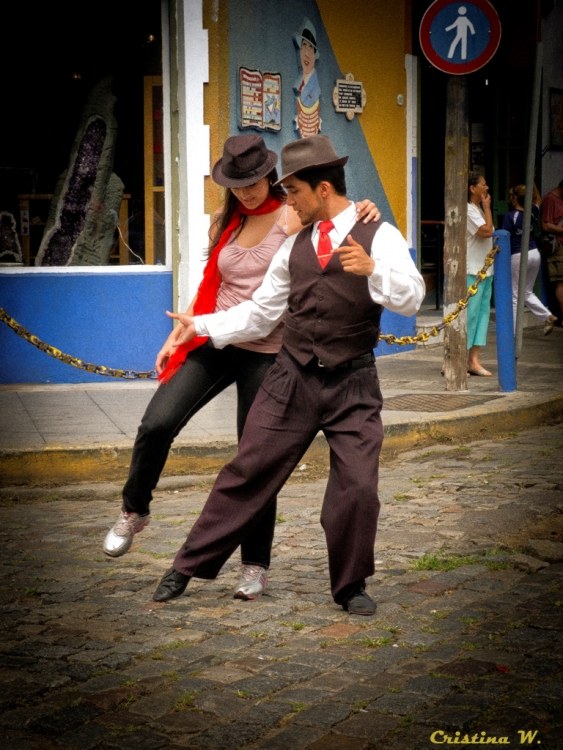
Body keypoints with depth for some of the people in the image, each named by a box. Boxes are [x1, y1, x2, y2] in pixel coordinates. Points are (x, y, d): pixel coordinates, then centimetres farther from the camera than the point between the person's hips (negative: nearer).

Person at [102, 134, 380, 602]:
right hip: (215, 342, 4)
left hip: (266, 353, -3)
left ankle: (256, 566, 15)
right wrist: (177, 335, 14)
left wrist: (363, 217, -28)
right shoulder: (225, 224, 12)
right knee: (157, 424, -15)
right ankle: (134, 512, 10)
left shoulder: (292, 219, -3)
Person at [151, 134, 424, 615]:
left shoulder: (379, 236, -2)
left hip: (352, 383, -3)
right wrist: (201, 326, 12)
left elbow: (411, 299, -16)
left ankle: (350, 587, 16)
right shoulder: (295, 247, 13)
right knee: (249, 472, 3)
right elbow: (260, 313, 18)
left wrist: (372, 269, -33)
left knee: (357, 488, -7)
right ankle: (189, 567, 14)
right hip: (293, 377, 3)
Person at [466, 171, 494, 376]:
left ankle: (473, 360, 10)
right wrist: (487, 208, -12)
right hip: (472, 271, -10)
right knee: (469, 314, -9)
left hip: (485, 270, 10)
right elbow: (487, 231, -22)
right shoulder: (467, 210, -13)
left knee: (483, 312, 8)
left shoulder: (479, 209, 16)